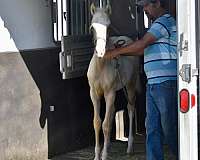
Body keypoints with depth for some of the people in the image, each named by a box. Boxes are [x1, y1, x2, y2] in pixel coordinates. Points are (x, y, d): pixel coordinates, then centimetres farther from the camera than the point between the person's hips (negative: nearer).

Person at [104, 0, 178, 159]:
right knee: (152, 127, 7)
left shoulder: (165, 21, -10)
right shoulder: (160, 24, 21)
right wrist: (120, 52, 19)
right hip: (153, 85, 10)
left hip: (166, 83, -10)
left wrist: (116, 52, -8)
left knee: (170, 127, -2)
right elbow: (145, 49, 25)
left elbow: (142, 44, -16)